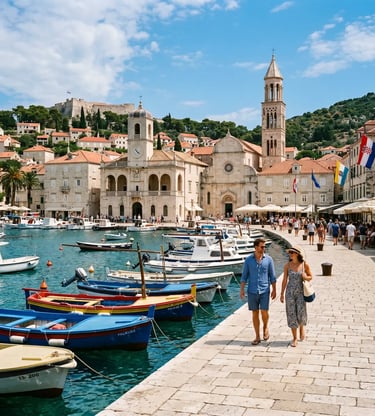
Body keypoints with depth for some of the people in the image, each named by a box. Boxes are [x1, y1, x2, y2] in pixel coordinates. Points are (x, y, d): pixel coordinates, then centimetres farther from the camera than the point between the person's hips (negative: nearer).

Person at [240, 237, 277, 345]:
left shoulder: (268, 259, 0)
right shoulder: (248, 259, 0)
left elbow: (272, 276, 4)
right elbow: (244, 275, 3)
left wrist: (274, 290, 2)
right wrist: (242, 289, -3)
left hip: (264, 291, -1)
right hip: (252, 291, 1)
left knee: (264, 312, -9)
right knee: (255, 313, 6)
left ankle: (265, 327, 23)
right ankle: (257, 336, 17)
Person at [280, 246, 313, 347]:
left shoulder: (305, 265, -7)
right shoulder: (287, 265, -4)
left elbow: (310, 277, 6)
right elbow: (284, 280, 3)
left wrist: (305, 277, -18)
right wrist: (282, 294, 3)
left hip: (300, 292, -1)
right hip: (290, 292, 1)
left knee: (301, 314, -10)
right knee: (292, 315, 2)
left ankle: (301, 326, 25)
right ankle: (295, 338, 15)